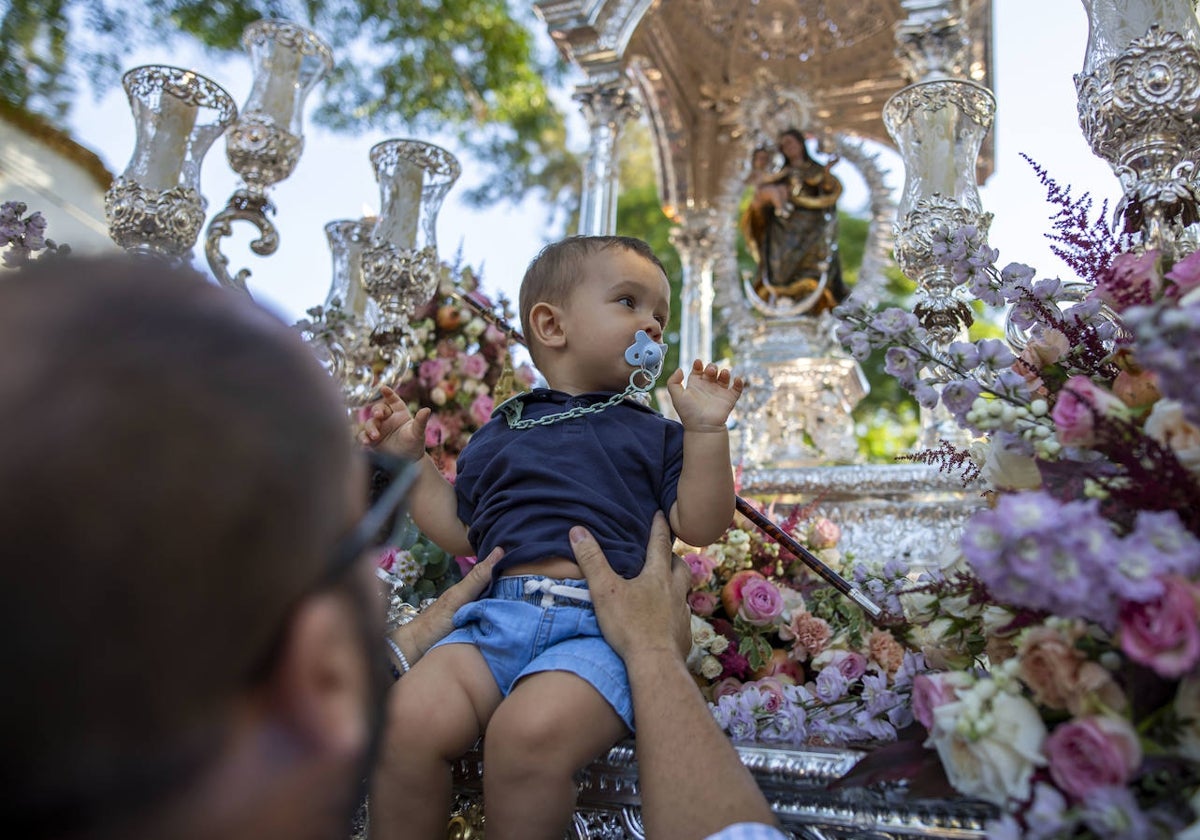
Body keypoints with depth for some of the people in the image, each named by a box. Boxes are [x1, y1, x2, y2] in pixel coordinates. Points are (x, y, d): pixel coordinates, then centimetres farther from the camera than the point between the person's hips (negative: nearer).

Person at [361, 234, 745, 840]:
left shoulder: (652, 433, 19)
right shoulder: (499, 434, 23)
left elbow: (700, 526, 8)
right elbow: (461, 533, 23)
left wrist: (705, 430, 0)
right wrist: (412, 462, 17)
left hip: (601, 628, -2)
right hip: (499, 614, 3)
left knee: (529, 732, -33)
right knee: (408, 719, -25)